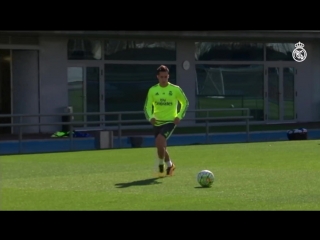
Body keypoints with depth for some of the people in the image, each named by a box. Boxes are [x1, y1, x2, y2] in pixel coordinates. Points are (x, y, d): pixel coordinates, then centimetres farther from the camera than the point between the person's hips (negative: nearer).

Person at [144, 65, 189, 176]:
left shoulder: (176, 89, -6)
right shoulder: (152, 90, -1)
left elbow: (185, 103, 7)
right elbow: (147, 107, 1)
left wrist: (179, 116, -6)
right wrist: (150, 117, -19)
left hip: (170, 121, -4)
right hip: (157, 122, 4)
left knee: (159, 142, -24)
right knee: (161, 146, 12)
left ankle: (161, 164, -2)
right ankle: (169, 165, 39)